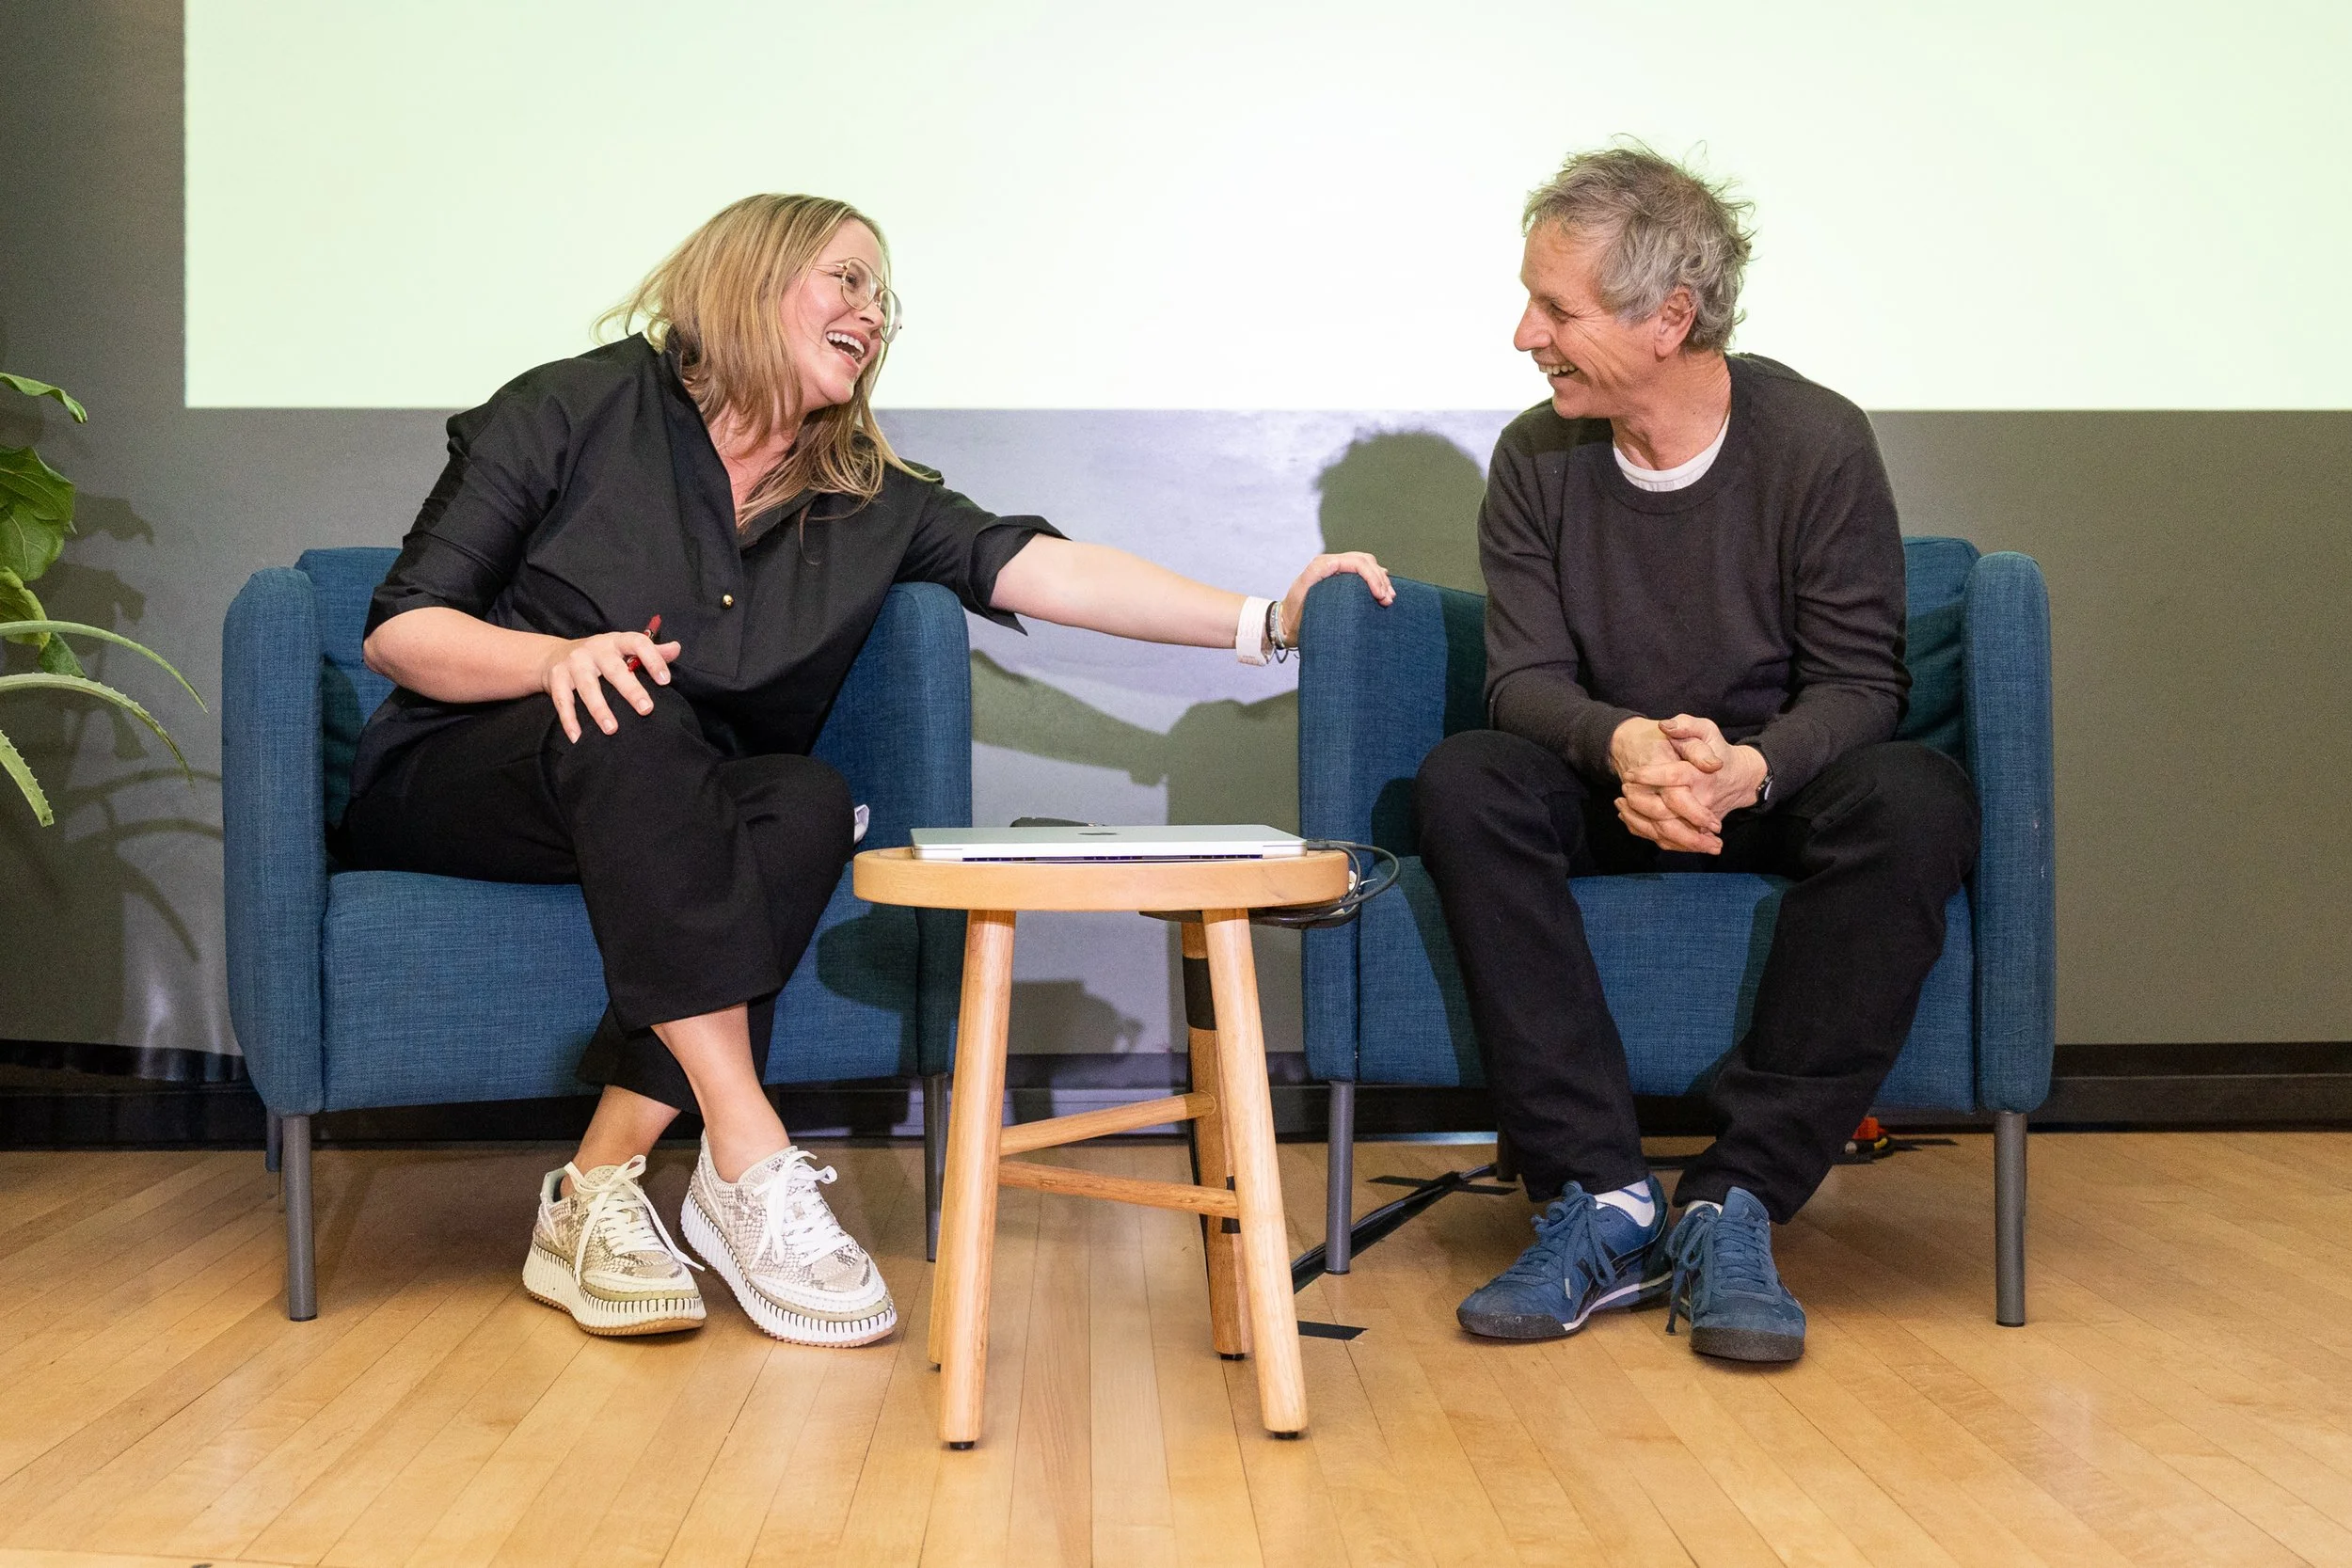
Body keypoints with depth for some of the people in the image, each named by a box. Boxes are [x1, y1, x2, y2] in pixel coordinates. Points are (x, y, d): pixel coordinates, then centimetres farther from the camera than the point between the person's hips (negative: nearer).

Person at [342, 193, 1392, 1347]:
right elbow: (399, 631, -7)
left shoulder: (871, 503, 7)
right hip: (457, 779, -3)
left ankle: (599, 1188, -33)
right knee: (634, 722, -35)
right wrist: (560, 658, -27)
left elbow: (1041, 567, -8)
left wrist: (1264, 621, -21)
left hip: (682, 819, 4)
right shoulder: (577, 411, -4)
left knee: (808, 805, -29)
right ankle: (748, 1165, -40)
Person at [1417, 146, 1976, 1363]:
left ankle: (1734, 1204, -30)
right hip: (1608, 797, 2)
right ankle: (1602, 1202, -32)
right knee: (1463, 783, -29)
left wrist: (1748, 767, -34)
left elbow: (1857, 682, -11)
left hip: (1777, 785, -2)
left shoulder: (1817, 443, -10)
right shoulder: (1536, 460, -2)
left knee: (1914, 803, -34)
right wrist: (1623, 745, -32)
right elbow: (1524, 676, -7)